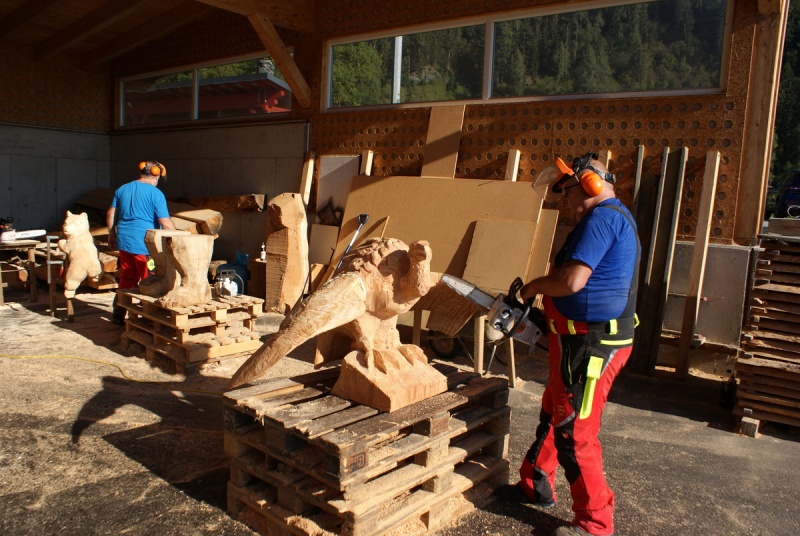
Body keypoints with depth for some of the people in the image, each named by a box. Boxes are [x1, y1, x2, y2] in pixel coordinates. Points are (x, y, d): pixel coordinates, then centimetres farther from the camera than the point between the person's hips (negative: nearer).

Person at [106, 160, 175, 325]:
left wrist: (112, 235, 26)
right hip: (145, 244, -6)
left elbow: (110, 214, 16)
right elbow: (165, 222, -14)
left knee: (126, 279, 17)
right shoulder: (156, 194, -10)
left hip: (124, 242, 7)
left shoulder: (122, 189, 10)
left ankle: (118, 316, 22)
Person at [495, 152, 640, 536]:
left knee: (575, 433, 1)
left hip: (590, 345, -11)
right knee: (552, 415, 22)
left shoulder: (602, 217, -18)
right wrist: (545, 302, 16)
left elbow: (572, 280, -27)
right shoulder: (617, 218, 16)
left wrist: (534, 286, -9)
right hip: (582, 340, 11)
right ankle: (535, 486, 39)